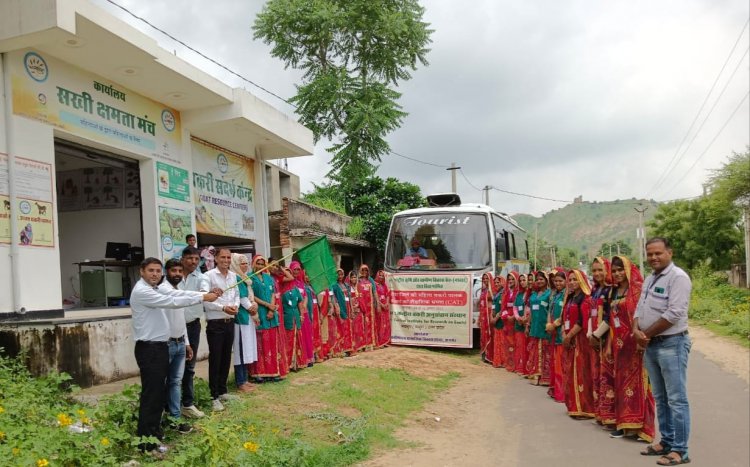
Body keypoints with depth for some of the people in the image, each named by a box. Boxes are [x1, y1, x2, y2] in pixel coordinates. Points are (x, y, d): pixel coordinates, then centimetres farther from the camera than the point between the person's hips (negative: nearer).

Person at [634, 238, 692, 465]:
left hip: (671, 344, -9)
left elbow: (674, 314, -20)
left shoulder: (678, 277, -13)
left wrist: (646, 334, -11)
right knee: (660, 398, 16)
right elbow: (640, 308, 14)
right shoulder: (650, 279, 14)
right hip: (651, 345, 9)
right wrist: (636, 330, -6)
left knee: (676, 399, -2)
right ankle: (666, 442, 26)